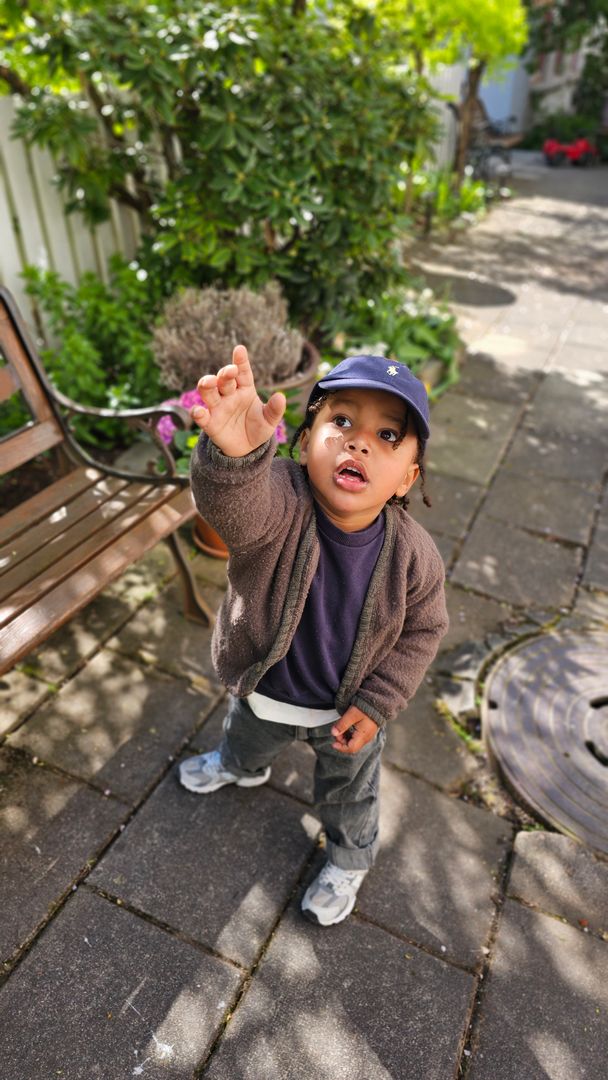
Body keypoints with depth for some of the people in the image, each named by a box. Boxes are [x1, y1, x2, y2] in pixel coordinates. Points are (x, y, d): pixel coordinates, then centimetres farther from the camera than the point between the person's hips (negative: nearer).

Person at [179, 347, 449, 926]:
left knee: (348, 794, 28)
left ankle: (349, 859, 63)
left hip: (349, 708, -1)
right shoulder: (278, 500, -34)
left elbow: (422, 630, -12)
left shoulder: (413, 554, -28)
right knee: (246, 740, 37)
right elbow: (235, 505, -57)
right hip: (263, 689, 2)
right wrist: (234, 453, -79)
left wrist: (376, 704, -15)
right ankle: (239, 767, 75)